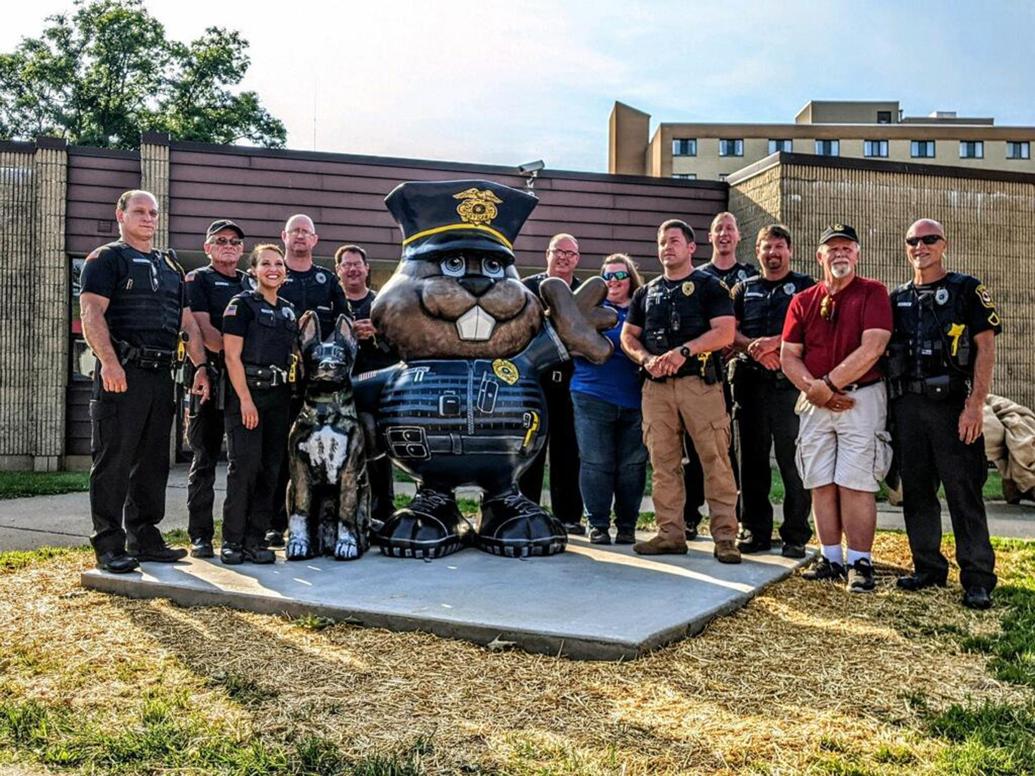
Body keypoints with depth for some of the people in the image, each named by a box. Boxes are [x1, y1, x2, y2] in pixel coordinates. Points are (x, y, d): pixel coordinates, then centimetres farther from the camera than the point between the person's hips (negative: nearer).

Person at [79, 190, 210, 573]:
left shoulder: (170, 266, 22)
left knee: (153, 462, 10)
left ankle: (145, 538, 19)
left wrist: (201, 366, 7)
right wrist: (109, 363, -25)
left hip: (161, 375, 7)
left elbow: (187, 322, 19)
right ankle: (109, 546, 1)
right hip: (122, 375, -7)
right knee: (114, 462, -4)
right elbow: (92, 314, -12)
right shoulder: (107, 259, 1)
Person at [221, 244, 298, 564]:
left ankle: (256, 539, 11)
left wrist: (292, 394, 11)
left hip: (280, 396, 6)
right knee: (244, 467, -9)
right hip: (246, 393, -6)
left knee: (270, 470, 5)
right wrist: (245, 399, -16)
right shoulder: (242, 304, -1)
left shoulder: (289, 310, 18)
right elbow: (232, 356, -9)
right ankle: (232, 541, -1)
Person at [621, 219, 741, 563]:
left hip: (700, 382, -4)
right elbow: (628, 336, 18)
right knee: (663, 462, 4)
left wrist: (684, 350, -18)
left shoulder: (709, 286, 6)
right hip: (656, 385, 5)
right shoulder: (646, 292, 20)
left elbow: (724, 332, -6)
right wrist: (646, 359, -2)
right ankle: (670, 534, 11)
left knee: (715, 459, -7)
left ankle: (725, 536, -2)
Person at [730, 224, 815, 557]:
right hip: (749, 382, 4)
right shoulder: (744, 289, 19)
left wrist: (773, 342, -16)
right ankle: (755, 530, 15)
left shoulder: (804, 286, 10)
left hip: (789, 383, -3)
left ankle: (796, 535, 3)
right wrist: (755, 349, -9)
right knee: (751, 458, 6)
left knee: (793, 461, -4)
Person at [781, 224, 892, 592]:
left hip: (861, 397, -4)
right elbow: (788, 356, 7)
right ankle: (831, 559, 13)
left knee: (855, 483, -6)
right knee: (820, 483, 5)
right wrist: (813, 388, -10)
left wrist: (828, 384, -13)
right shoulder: (802, 301, 12)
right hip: (815, 402, 4)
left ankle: (860, 562, 2)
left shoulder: (873, 293, 0)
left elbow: (871, 349, -12)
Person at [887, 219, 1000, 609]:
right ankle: (928, 568, 20)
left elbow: (985, 347, -4)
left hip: (952, 404, -5)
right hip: (906, 405, 5)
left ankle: (978, 579, 3)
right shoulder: (897, 299, 16)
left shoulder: (967, 289, 3)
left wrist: (975, 404, -14)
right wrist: (887, 406, 6)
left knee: (964, 493, -4)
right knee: (916, 491, 9)